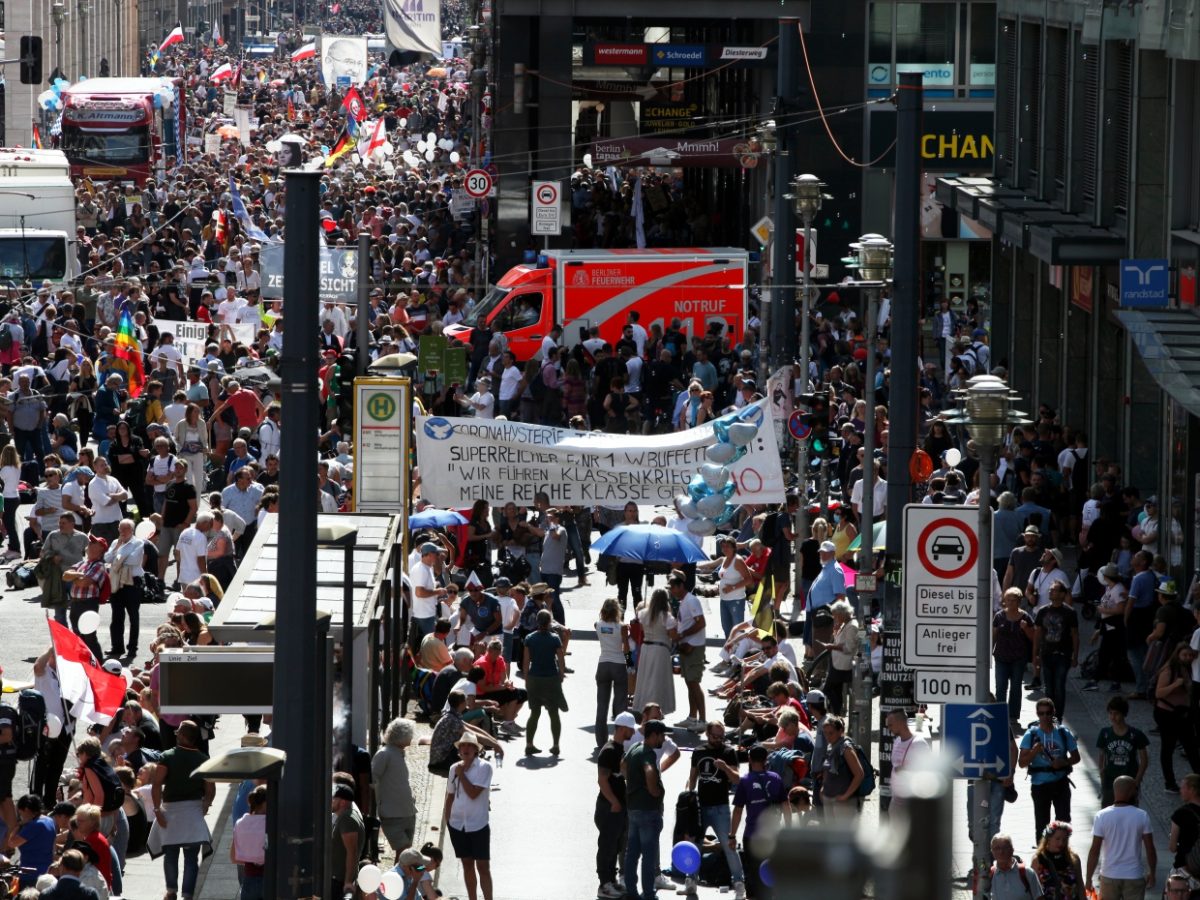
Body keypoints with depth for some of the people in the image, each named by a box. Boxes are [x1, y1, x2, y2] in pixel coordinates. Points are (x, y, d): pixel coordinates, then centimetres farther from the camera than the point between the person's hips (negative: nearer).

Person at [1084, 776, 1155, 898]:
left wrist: (1089, 878, 0)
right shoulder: (1142, 816, -9)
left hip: (1110, 876, 1)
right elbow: (1150, 849, -6)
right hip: (1134, 877, -1)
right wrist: (1152, 873, 9)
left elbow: (1094, 850, -9)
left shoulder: (1102, 816, -9)